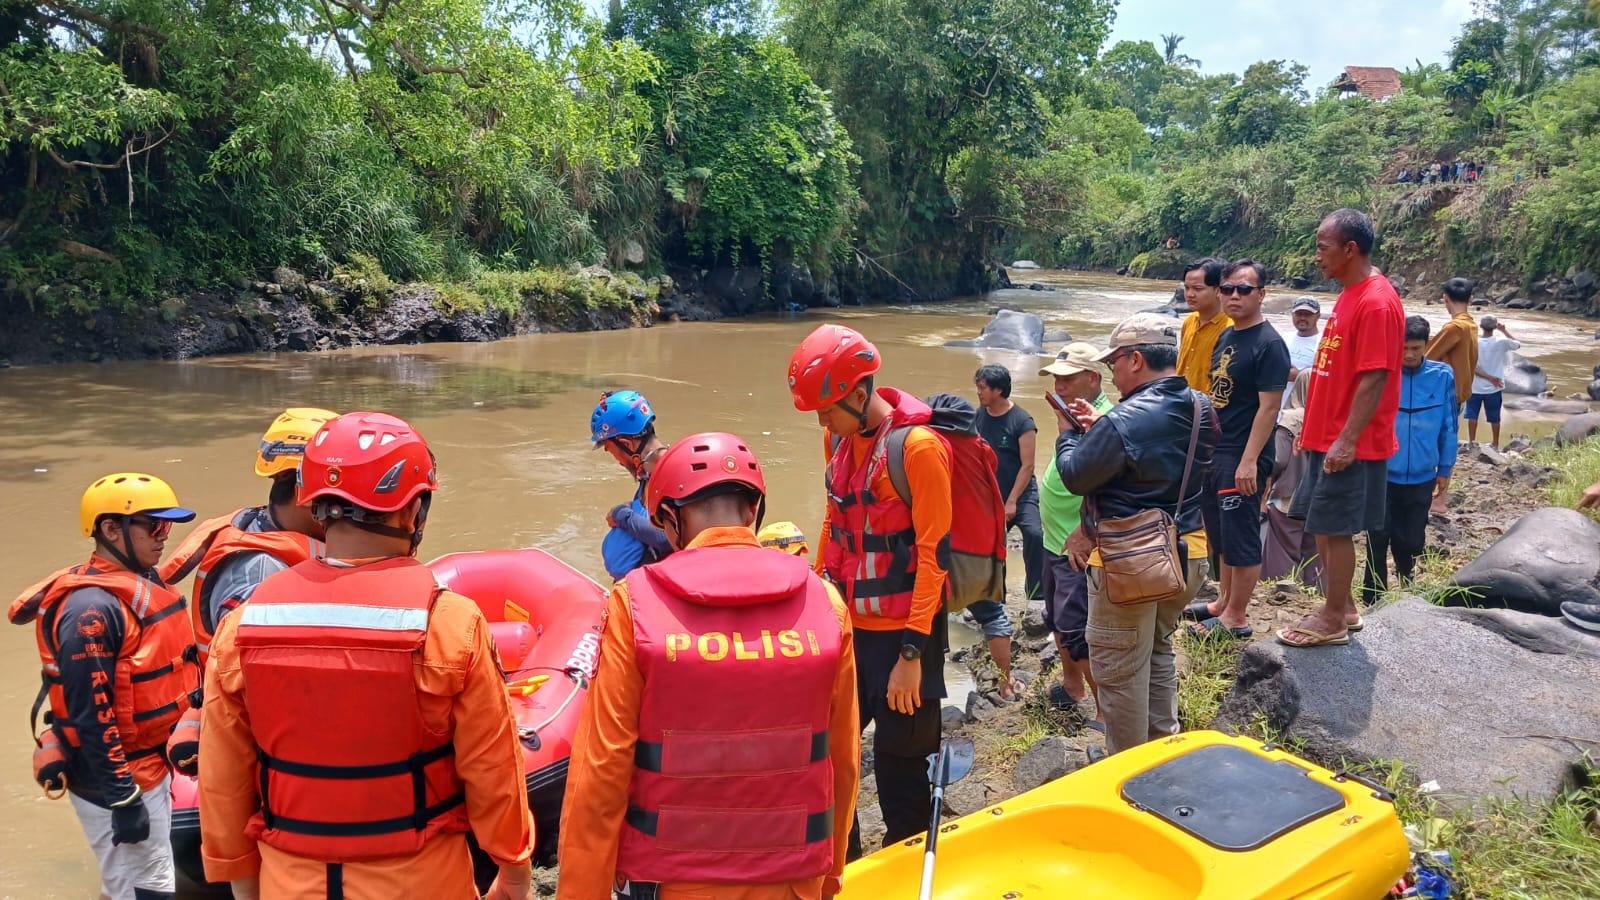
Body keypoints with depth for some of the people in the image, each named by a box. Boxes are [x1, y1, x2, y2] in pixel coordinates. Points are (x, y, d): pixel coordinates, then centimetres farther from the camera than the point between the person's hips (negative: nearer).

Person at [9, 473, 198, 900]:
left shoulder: (144, 583, 6)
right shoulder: (91, 608, -23)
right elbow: (91, 715, -24)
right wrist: (122, 798, -22)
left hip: (151, 763, 9)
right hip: (114, 775, -9)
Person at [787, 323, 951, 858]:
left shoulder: (917, 445, -17)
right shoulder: (841, 439, 5)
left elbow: (933, 552, -17)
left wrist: (913, 653, -17)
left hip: (901, 634, -7)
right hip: (847, 626, 7)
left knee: (898, 763, 5)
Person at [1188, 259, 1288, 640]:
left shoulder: (1269, 344, -14)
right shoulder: (1226, 337, 11)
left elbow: (1269, 407, -18)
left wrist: (1248, 461, -22)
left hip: (1242, 458, -9)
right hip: (1214, 451, 9)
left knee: (1240, 538, 0)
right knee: (1221, 534, 18)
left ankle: (1236, 618, 11)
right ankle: (1224, 602, 32)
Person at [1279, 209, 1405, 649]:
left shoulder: (1376, 303, -18)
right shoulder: (1349, 295, 12)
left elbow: (1374, 379, -22)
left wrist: (1347, 441, -23)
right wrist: (1312, 429, 20)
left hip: (1350, 446, -9)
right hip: (1327, 438, 9)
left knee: (1334, 529, 0)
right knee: (1324, 527, 15)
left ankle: (1333, 621, 12)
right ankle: (1343, 607, 28)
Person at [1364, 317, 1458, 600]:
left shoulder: (1442, 376, -2)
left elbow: (1448, 426, 5)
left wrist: (1445, 470, 8)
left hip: (1422, 478, 2)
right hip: (1382, 474, -2)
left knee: (1411, 542, 12)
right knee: (1378, 539, -1)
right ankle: (1374, 601, 11)